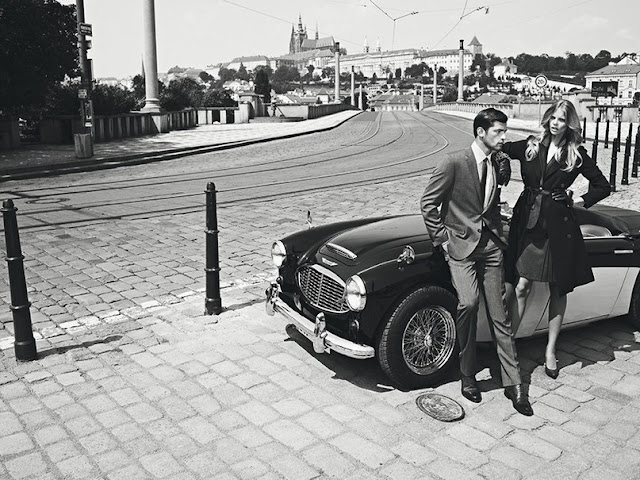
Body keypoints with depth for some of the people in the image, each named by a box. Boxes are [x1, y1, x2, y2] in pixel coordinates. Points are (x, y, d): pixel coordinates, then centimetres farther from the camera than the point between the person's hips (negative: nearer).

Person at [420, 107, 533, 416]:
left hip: (490, 245, 5)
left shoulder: (499, 164, 9)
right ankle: (467, 374, -3)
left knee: (499, 315, 4)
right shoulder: (454, 163, -10)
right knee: (468, 303, -24)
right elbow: (427, 204, -6)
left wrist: (498, 234, 10)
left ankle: (513, 384, 13)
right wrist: (442, 238, -8)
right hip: (460, 244, -5)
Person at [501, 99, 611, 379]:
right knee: (521, 285, -4)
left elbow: (603, 186, 10)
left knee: (558, 290, 7)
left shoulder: (576, 155, 4)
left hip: (558, 225, 0)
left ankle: (550, 351, 19)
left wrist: (579, 201, 1)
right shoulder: (530, 147, 7)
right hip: (528, 223, 0)